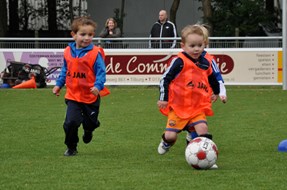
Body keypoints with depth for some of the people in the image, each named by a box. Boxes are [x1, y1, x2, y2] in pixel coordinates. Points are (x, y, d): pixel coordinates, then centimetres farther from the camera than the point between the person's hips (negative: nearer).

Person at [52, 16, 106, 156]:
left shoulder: (95, 53, -13)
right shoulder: (68, 52, 0)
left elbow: (101, 72, -14)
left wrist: (98, 86, -29)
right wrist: (59, 85, 13)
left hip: (90, 97, -2)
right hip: (72, 96, 2)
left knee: (90, 123, 15)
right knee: (71, 122, -13)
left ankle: (88, 132, 54)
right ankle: (71, 147, 9)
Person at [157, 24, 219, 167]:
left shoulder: (205, 64, 6)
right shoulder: (179, 62, -12)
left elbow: (212, 79, 29)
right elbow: (165, 79, -9)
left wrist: (216, 93, 41)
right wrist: (163, 99, -13)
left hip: (199, 107, 3)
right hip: (178, 107, -3)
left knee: (202, 128, -20)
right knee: (171, 135, -5)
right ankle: (166, 143, 32)